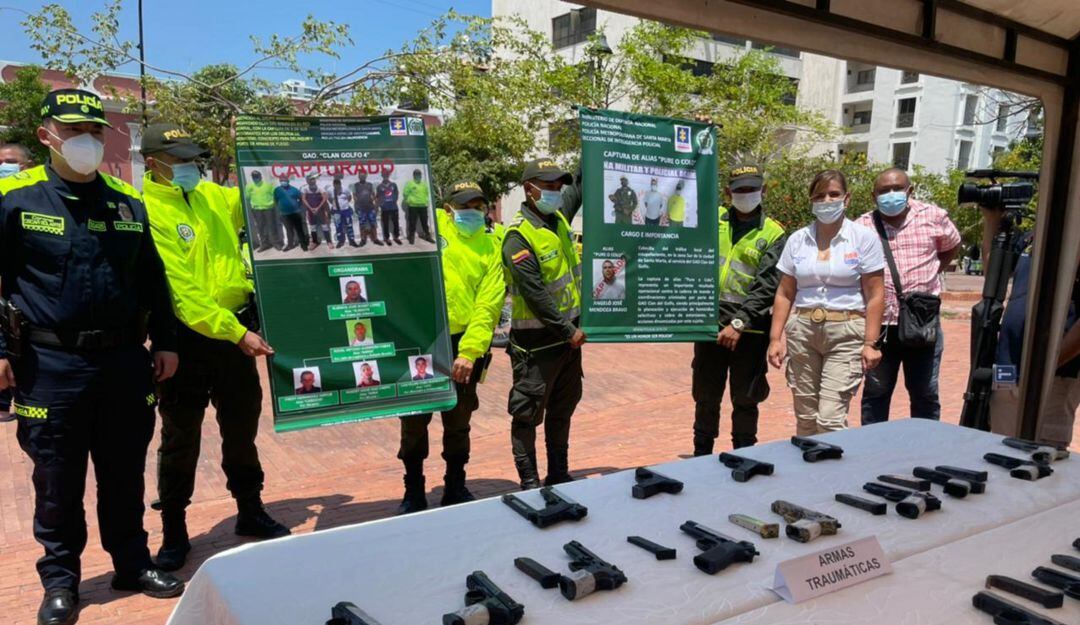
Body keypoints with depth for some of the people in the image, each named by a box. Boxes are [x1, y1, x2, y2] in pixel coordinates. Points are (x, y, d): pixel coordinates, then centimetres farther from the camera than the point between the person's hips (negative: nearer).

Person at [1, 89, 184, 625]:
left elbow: (152, 280, 13)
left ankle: (133, 563, 29)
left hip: (125, 362, 3)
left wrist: (165, 342, 9)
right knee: (58, 480, 9)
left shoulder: (127, 203, 8)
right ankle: (60, 580, 26)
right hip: (51, 366, -3)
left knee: (124, 474, 14)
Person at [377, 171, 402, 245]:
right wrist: (380, 205, -1)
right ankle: (387, 238, 12)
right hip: (384, 208, -1)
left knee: (396, 223, 3)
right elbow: (377, 197, 5)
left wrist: (394, 201, 4)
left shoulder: (394, 184, 9)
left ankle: (396, 237, 16)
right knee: (386, 224, 3)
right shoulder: (379, 186, 4)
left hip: (394, 207, 2)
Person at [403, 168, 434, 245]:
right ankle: (411, 237, 6)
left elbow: (427, 194, 22)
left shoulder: (424, 184, 14)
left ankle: (428, 236, 19)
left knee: (424, 222, 10)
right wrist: (409, 201, -8)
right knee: (412, 223, -1)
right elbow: (405, 194, -1)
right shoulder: (409, 184, 0)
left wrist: (426, 201, 11)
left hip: (423, 206, 4)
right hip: (413, 206, -4)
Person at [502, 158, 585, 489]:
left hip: (569, 332, 9)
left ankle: (559, 475, 32)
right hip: (536, 341, -8)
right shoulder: (519, 237, -18)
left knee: (563, 409, 17)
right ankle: (529, 481, 17)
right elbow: (535, 294, -22)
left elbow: (580, 187, 21)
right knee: (527, 412, 4)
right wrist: (568, 331, -18)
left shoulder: (558, 216, 5)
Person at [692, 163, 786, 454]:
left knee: (745, 400, 9)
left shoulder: (773, 234, -2)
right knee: (706, 397, 14)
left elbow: (767, 286, -11)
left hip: (749, 330, -2)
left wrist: (739, 323, -20)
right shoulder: (714, 219, 8)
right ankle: (701, 456, 29)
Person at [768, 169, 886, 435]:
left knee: (830, 419, -10)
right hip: (802, 331, 3)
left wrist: (871, 343, -8)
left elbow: (875, 295, -3)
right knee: (805, 418, 8)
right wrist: (775, 338, 4)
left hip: (846, 333, -3)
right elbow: (784, 294, 10)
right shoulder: (797, 240, 8)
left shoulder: (864, 238, -1)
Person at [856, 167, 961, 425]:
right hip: (879, 323, 0)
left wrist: (932, 271, 10)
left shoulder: (933, 217, 2)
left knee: (925, 392, 11)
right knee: (876, 392, 12)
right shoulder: (862, 227, -1)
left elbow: (952, 245, 21)